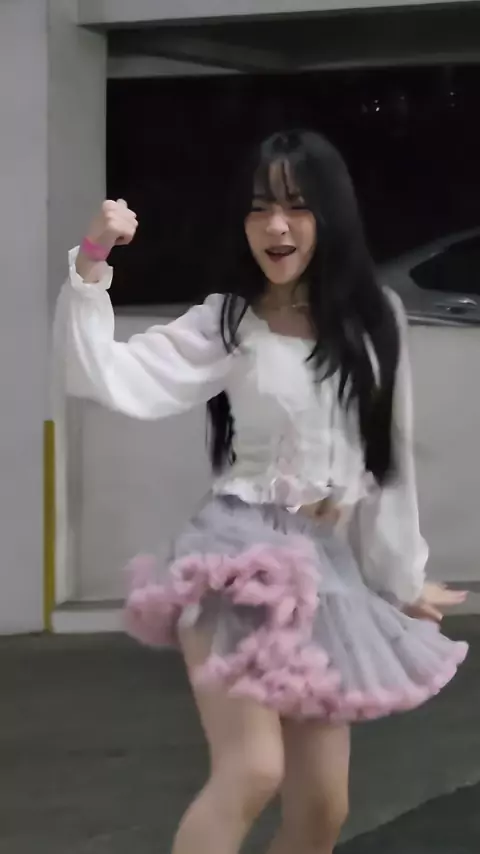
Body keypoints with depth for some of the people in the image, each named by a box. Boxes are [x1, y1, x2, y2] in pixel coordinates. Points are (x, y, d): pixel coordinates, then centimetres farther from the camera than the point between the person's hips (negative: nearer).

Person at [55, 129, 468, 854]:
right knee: (252, 772, -21)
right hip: (243, 550, -4)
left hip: (333, 564, 4)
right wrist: (91, 266, -27)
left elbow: (391, 457, 11)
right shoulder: (225, 323, -4)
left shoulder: (375, 320, 5)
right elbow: (106, 379, -16)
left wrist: (403, 578, 16)